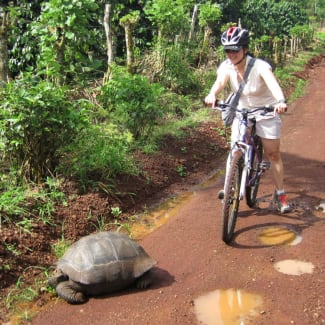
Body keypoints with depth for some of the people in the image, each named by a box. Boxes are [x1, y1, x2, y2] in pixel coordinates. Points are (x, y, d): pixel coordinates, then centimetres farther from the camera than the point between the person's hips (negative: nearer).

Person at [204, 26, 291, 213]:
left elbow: (273, 83, -44)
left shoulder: (260, 66, -27)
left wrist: (281, 101, -64)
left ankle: (280, 194, 12)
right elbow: (219, 82, -34)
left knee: (273, 154, -1)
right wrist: (212, 95, -58)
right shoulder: (226, 67, -16)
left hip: (266, 112, -3)